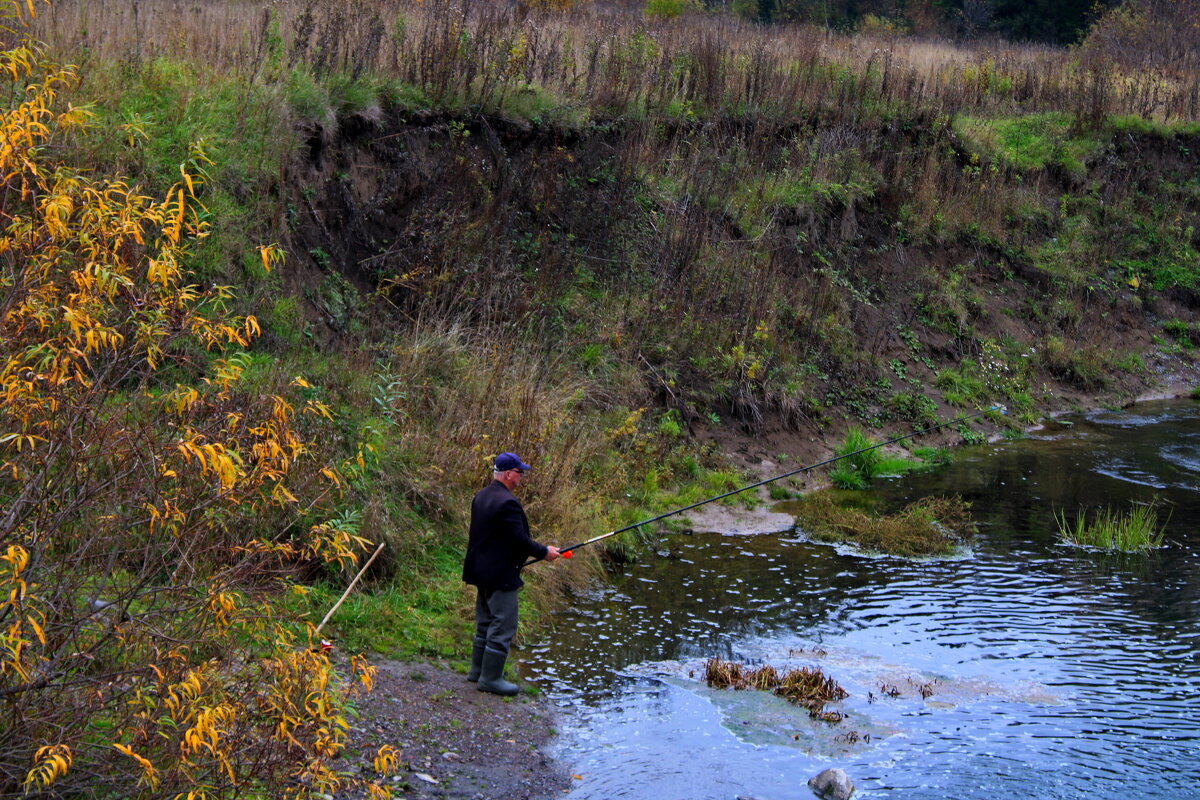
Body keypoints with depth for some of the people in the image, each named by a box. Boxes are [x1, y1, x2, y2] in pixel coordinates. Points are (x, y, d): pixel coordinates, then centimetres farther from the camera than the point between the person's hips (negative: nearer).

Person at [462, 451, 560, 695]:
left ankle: (478, 671, 28)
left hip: (481, 572, 10)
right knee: (503, 626, -3)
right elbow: (519, 539, -22)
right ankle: (490, 678, 1)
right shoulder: (507, 502, -22)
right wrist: (544, 553, -7)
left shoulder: (481, 496, 9)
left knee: (485, 621, 20)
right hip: (500, 574, -10)